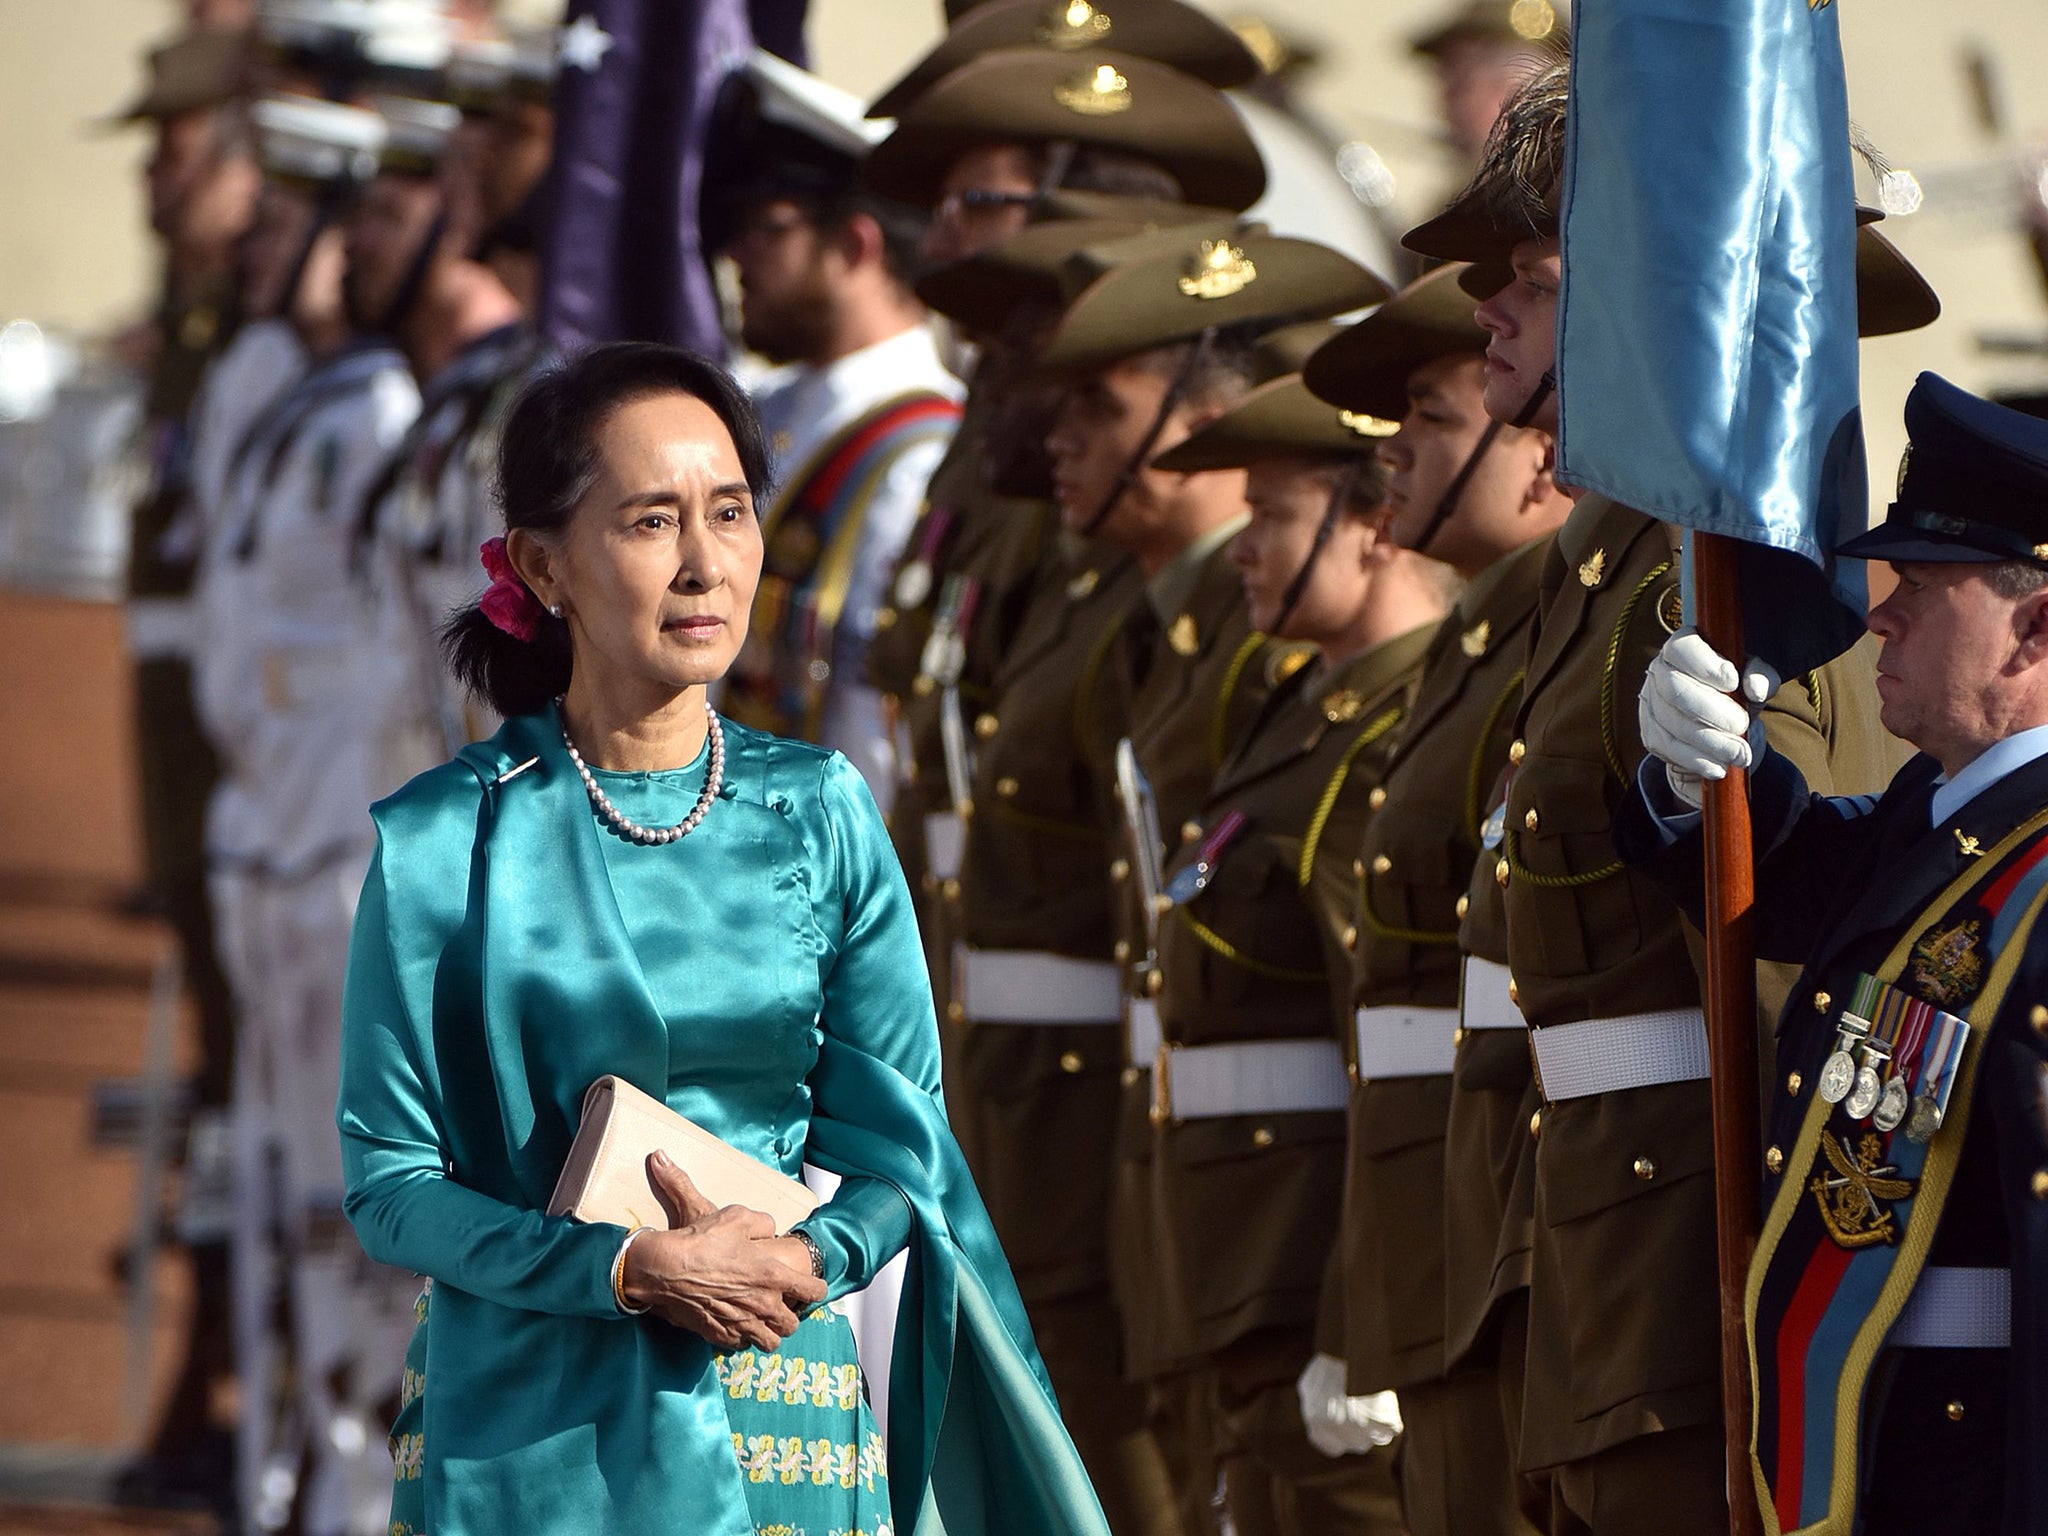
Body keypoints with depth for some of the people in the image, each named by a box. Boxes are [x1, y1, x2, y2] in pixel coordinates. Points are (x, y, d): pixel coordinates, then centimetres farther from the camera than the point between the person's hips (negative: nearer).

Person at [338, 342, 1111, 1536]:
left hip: (785, 1425, 2)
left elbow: (900, 1137, 5)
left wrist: (810, 1257, -15)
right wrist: (629, 1270, -19)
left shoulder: (818, 812, 2)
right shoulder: (443, 843, -5)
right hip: (528, 1435, -2)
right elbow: (389, 1181, -6)